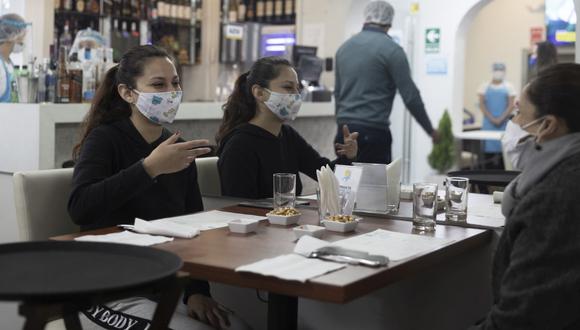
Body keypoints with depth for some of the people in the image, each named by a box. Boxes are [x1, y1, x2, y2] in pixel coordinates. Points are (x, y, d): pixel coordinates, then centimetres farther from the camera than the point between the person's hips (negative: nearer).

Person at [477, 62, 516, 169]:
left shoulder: (508, 87, 6)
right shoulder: (485, 86, 7)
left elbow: (511, 105, 0)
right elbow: (482, 104, 2)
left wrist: (501, 119, -10)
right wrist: (491, 118, -8)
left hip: (504, 123, 0)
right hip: (489, 123, 1)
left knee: (502, 147, -4)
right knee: (489, 147, -2)